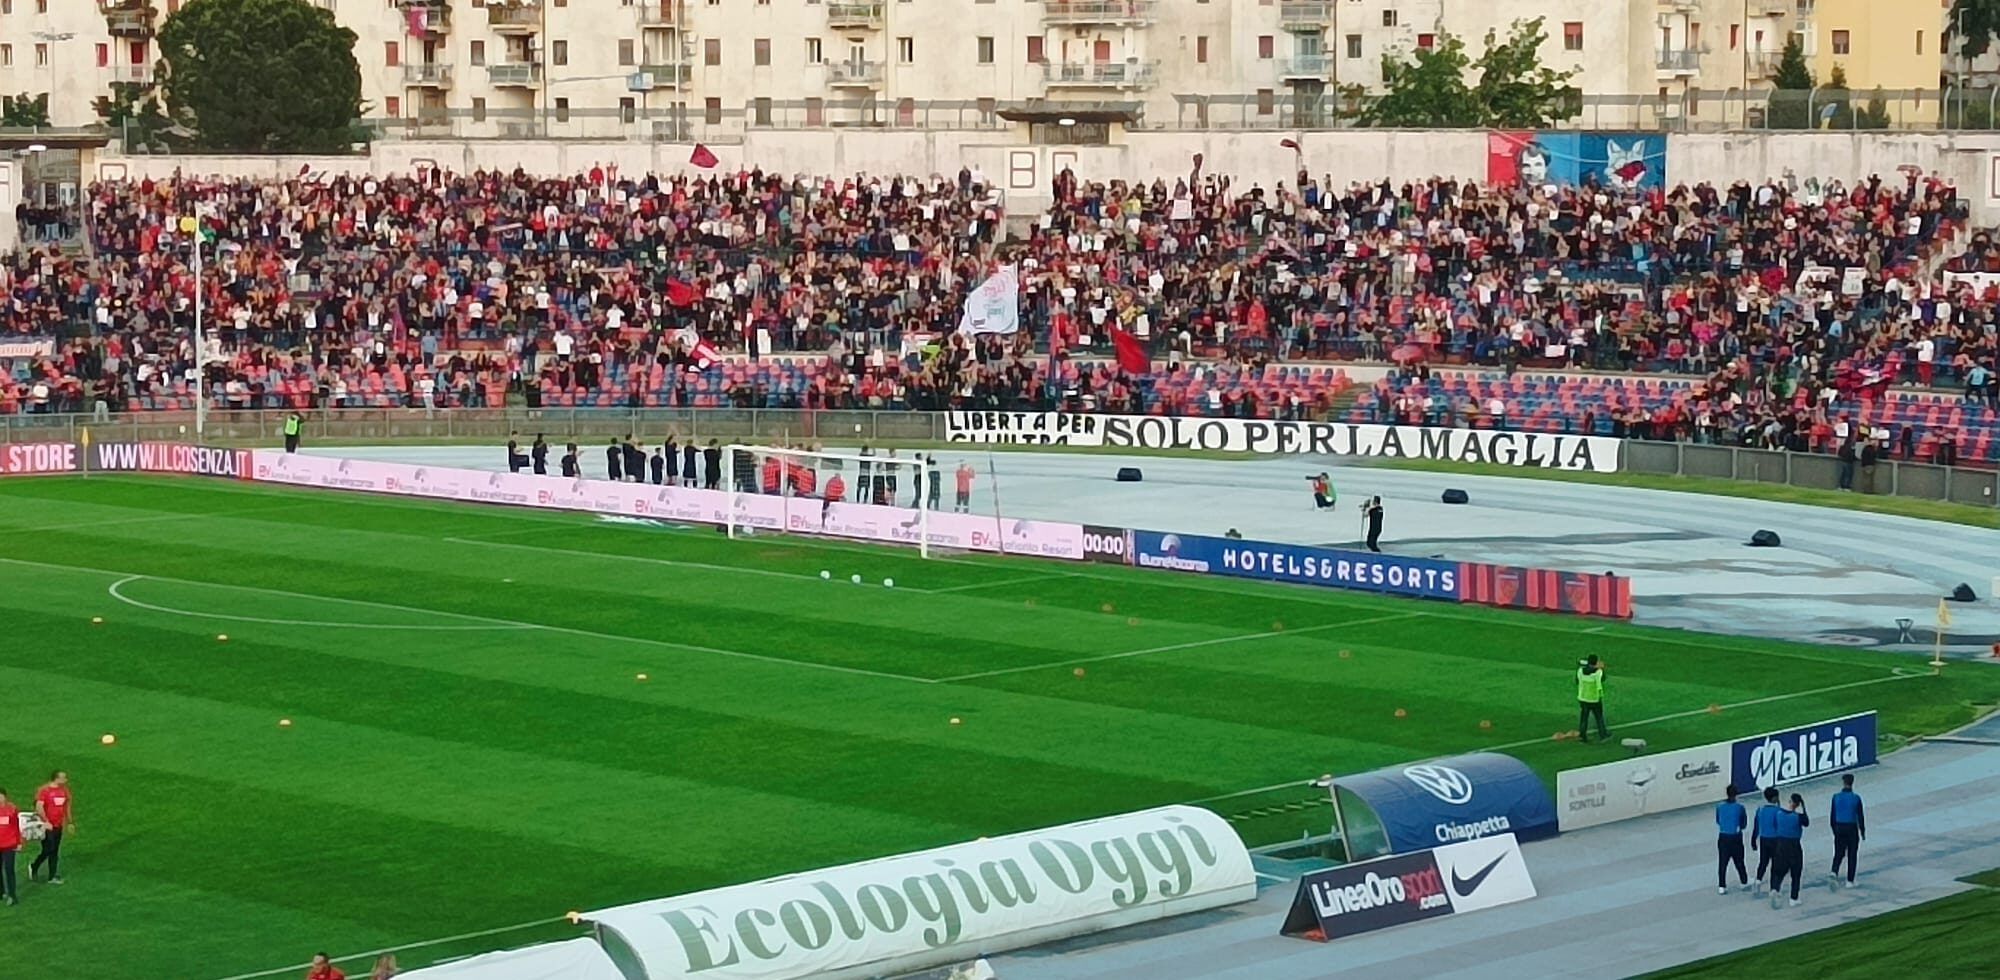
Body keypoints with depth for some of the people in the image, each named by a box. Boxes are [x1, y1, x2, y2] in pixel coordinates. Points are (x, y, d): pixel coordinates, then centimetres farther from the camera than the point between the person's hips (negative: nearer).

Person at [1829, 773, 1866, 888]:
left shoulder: (1836, 797, -3)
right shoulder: (1856, 798, -11)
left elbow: (1832, 816, 3)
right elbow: (1860, 816, -7)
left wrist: (1834, 830, 15)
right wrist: (1863, 832, 3)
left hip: (1839, 828, 2)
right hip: (1852, 829, -2)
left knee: (1838, 853, 12)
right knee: (1852, 855, 9)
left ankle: (1834, 871, -15)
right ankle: (1850, 881, 11)